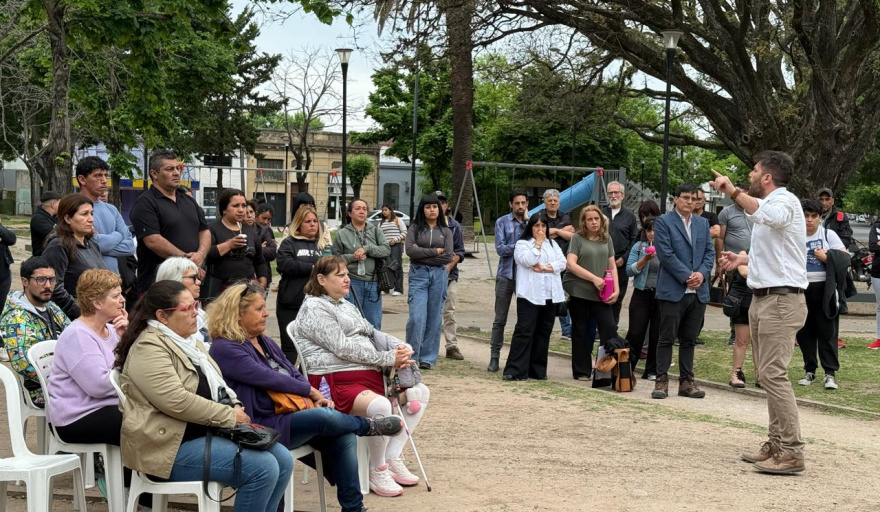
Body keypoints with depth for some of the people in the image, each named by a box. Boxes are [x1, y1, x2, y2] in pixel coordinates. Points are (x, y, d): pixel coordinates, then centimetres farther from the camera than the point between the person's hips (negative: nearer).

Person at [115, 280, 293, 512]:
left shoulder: (189, 340, 16)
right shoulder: (148, 349, -15)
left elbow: (216, 384, 22)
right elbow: (177, 401, -24)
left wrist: (235, 407, 0)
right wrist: (230, 416, -18)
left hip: (207, 432, 10)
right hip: (174, 447, -10)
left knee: (283, 459, -4)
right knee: (263, 468, -22)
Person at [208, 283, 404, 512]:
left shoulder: (264, 342, 17)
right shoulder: (224, 349, -11)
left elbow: (294, 375, 17)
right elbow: (269, 378, -17)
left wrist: (317, 398, -4)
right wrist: (312, 391, -7)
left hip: (291, 415, 9)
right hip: (261, 427, -9)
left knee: (343, 435, -14)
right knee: (325, 417, -28)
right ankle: (370, 426, 4)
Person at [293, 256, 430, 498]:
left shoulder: (345, 305, 23)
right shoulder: (314, 308, -8)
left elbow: (372, 333, 18)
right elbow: (343, 347, -16)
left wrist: (401, 348, -3)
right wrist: (389, 358, -14)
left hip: (369, 374, 10)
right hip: (336, 381, -10)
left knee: (420, 392, 8)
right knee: (381, 406, -36)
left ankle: (393, 458, 6)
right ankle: (378, 470, -14)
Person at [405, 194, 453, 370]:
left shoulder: (445, 231, 10)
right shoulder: (415, 228, 5)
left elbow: (448, 257, -2)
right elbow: (410, 250, -10)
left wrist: (422, 253, -6)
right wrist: (435, 251, -8)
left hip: (439, 275, 2)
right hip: (418, 274, -2)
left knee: (434, 318, 4)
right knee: (417, 317, -11)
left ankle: (428, 358, 11)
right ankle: (411, 357, -3)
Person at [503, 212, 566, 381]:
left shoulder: (553, 244, 18)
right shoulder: (522, 244, 4)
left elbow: (562, 262, 5)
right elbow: (528, 261, -13)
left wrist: (545, 268, -10)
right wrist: (538, 243, -7)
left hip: (550, 296, 5)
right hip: (529, 295, -5)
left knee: (543, 333, 7)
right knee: (524, 331, -10)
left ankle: (538, 370, 13)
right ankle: (515, 370, -12)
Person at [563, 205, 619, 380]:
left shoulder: (607, 239, 12)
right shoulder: (578, 238, 0)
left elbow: (612, 266, 12)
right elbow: (571, 264, -10)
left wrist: (616, 289, 1)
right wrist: (594, 278, -15)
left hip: (601, 293, 3)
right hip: (579, 292, -2)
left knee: (610, 328, -9)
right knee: (580, 331, 6)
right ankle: (582, 371, 14)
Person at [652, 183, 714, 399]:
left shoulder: (703, 223, 15)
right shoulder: (663, 222, -3)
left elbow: (710, 252, 11)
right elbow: (666, 254, -11)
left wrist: (702, 273, -7)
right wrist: (687, 276, -14)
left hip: (698, 291, 5)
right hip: (673, 290, -5)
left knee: (689, 339, 10)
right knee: (667, 338, -1)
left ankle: (686, 380, 15)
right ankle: (661, 380, 5)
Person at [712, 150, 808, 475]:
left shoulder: (785, 201, -11)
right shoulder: (768, 205, 20)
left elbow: (767, 215, -38)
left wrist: (734, 192, -37)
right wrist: (742, 259, 33)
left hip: (781, 300, -11)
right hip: (762, 298, 11)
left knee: (773, 374, -15)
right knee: (768, 375, 11)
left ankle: (791, 451, -15)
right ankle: (777, 444, 16)